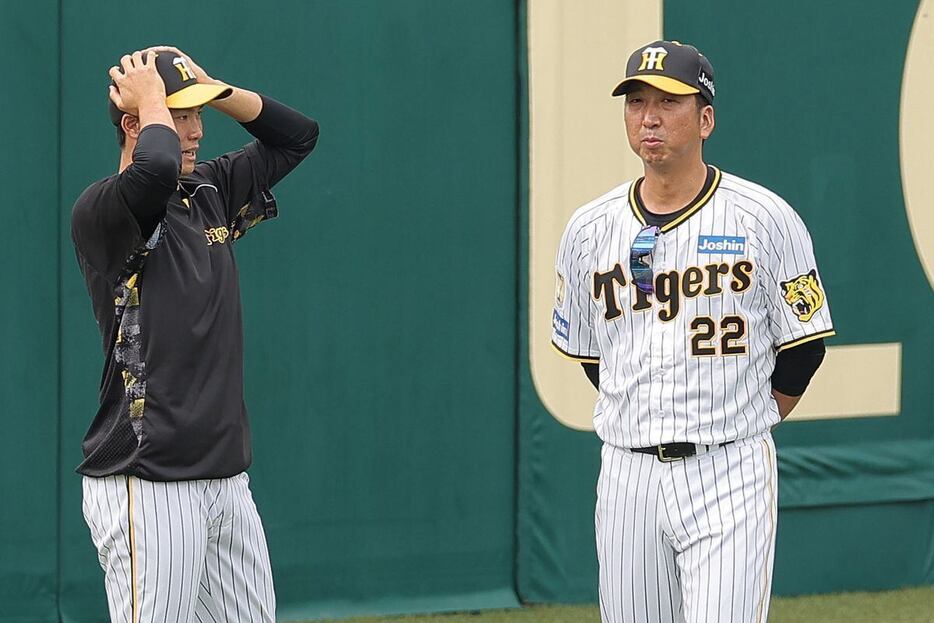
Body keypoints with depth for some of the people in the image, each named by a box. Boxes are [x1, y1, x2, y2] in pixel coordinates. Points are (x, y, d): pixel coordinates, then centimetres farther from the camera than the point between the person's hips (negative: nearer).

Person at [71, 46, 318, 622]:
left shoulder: (211, 193, 15)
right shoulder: (101, 210, -10)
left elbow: (297, 136, 23)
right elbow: (156, 168, -32)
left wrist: (211, 88, 9)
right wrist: (153, 101, -11)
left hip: (228, 481, 8)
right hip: (148, 487, -8)